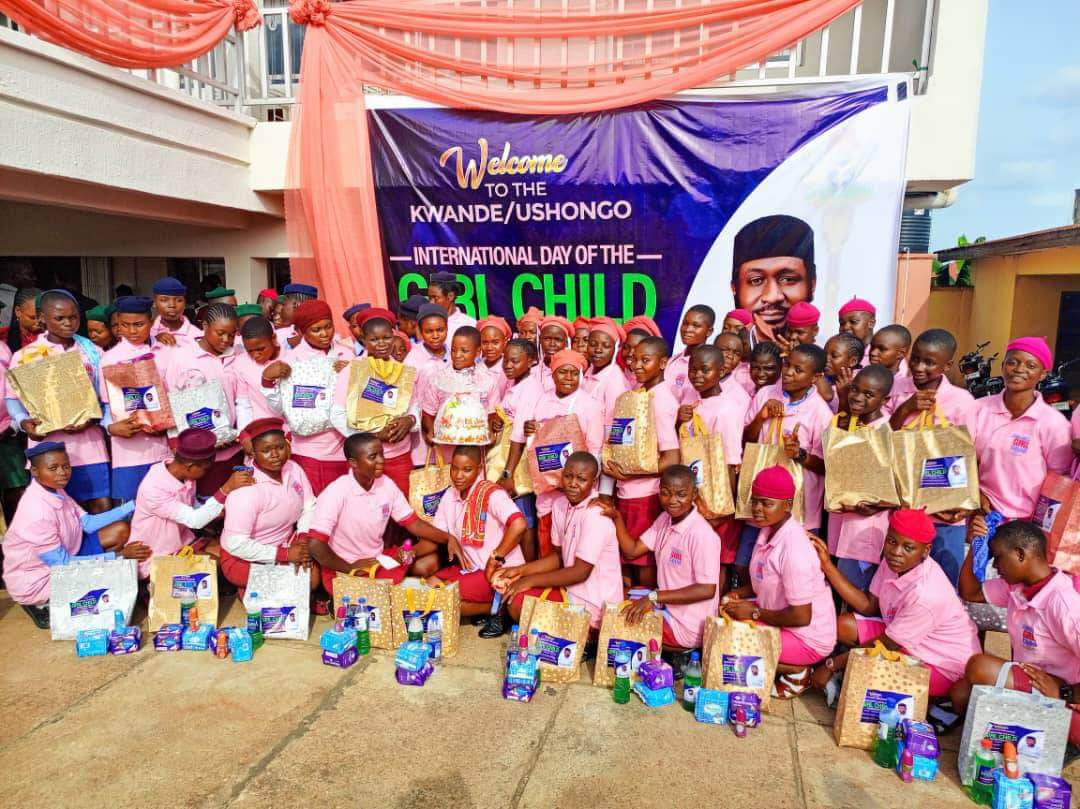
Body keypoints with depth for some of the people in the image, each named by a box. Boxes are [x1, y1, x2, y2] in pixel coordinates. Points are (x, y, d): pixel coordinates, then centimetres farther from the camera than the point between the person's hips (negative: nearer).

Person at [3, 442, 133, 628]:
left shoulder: (55, 490, -4)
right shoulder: (37, 511, -30)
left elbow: (87, 523, 3)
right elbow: (62, 565, -26)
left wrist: (131, 506, -5)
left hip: (64, 559, 8)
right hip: (37, 580, -8)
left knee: (120, 530, -1)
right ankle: (43, 604, 0)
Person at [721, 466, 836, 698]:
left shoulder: (794, 549, -28)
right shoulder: (768, 531, -1)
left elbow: (801, 617, -25)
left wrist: (754, 612, -15)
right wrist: (738, 594, -2)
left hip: (809, 639, -9)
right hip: (779, 620, 9)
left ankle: (795, 673, -1)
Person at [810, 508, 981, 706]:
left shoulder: (925, 594, -33)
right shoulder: (894, 563, -11)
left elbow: (885, 645, -22)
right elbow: (869, 606, 0)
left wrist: (831, 665, -15)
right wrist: (828, 565, -9)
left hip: (945, 666, -8)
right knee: (844, 626, -4)